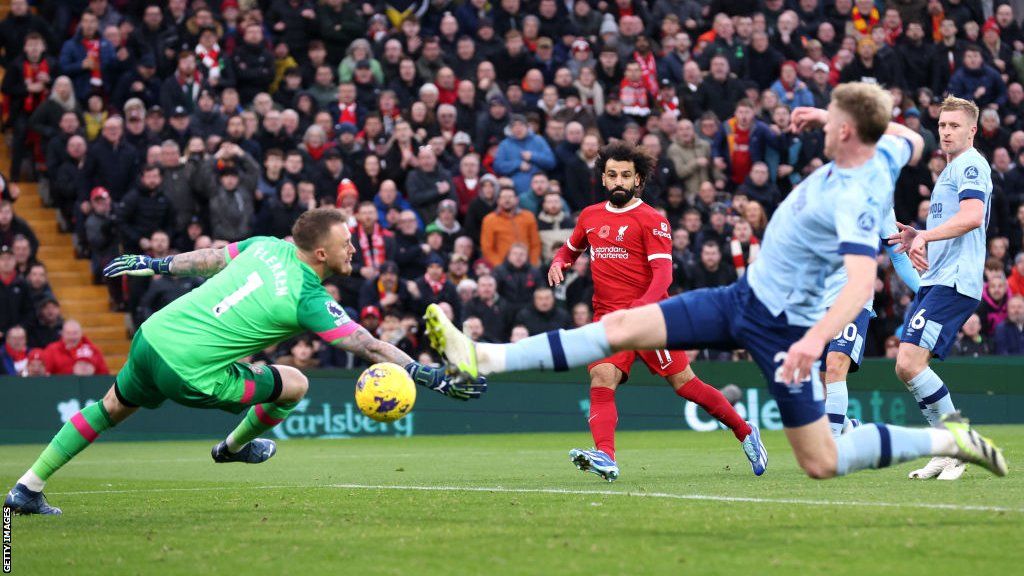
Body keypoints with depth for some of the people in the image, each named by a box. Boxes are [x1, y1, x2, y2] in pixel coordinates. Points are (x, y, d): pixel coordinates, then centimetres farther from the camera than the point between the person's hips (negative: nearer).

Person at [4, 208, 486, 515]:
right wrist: (434, 378, -9)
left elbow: (208, 258, 18)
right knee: (294, 384, 8)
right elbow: (370, 348, -14)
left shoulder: (268, 247, 4)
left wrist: (153, 264, 32)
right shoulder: (308, 301, -15)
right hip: (189, 374, -7)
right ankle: (236, 446, 34)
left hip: (151, 336, 7)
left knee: (111, 408, 30)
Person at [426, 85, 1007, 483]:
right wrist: (834, 115, 18)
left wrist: (816, 338, -53)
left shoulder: (853, 200, -28)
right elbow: (913, 140, 22)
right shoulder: (883, 154, -2)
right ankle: (483, 358, -5)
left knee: (822, 464, -1)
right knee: (622, 326, -1)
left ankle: (946, 440, 13)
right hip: (748, 293, 9)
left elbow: (863, 281, -41)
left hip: (780, 325, -9)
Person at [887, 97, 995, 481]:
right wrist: (917, 237, 20)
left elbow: (972, 216, -23)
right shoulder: (951, 170, 26)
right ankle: (947, 454, 12)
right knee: (908, 368, 6)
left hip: (954, 283, -11)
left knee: (910, 363, -20)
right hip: (934, 281, 11)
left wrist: (925, 236, -25)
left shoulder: (971, 165, -6)